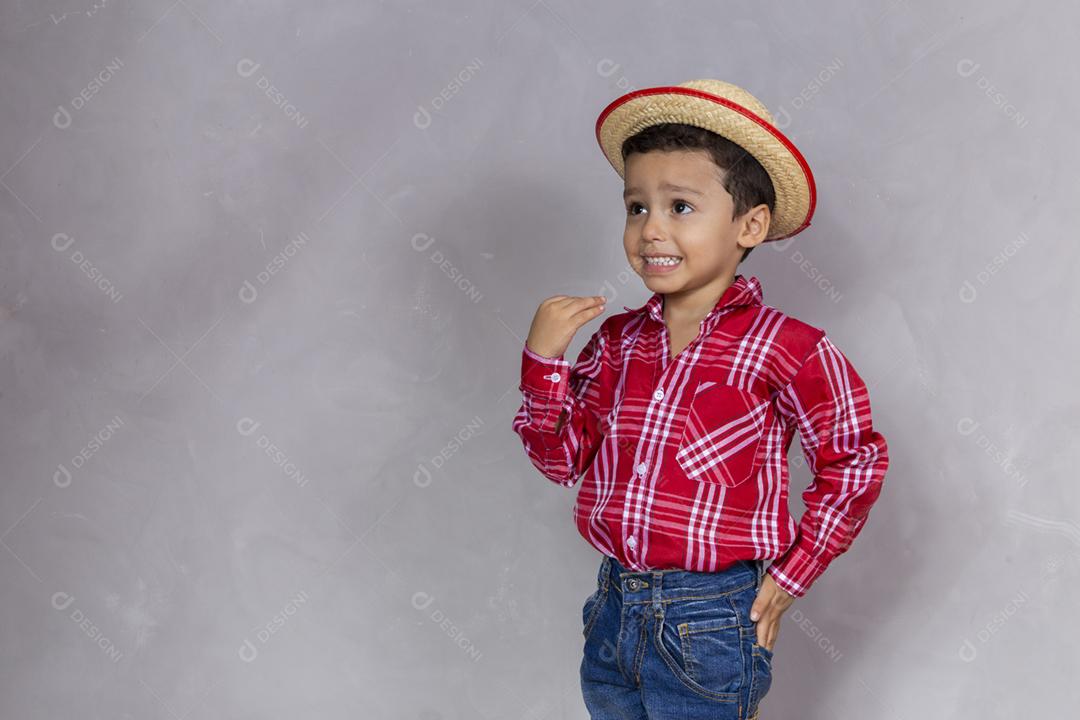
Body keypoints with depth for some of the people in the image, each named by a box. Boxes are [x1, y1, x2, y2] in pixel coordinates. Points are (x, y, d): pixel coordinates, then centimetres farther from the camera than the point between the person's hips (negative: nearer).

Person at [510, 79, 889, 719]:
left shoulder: (785, 348, -13)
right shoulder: (618, 340, 2)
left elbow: (854, 461, -4)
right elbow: (564, 459, 2)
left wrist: (792, 576, -3)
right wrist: (544, 358, -10)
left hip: (710, 627, -5)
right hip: (613, 610, 5)